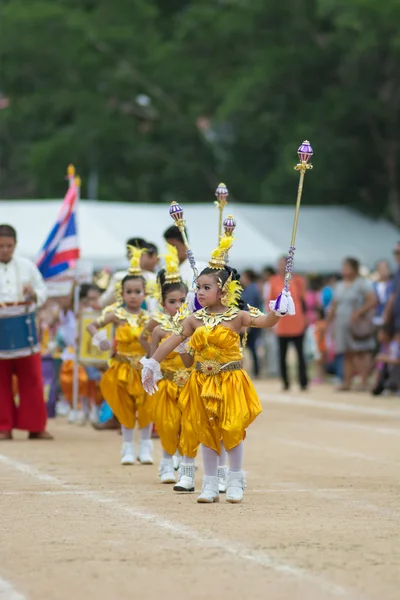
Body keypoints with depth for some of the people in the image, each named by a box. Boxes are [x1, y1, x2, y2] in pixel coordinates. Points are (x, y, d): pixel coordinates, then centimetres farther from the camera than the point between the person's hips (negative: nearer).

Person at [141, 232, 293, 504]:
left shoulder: (236, 317, -8)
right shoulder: (195, 320, 2)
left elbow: (264, 321, -20)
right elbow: (171, 343, 5)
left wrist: (278, 312, -40)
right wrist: (152, 365, 4)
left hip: (230, 380, -3)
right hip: (202, 382, 3)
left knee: (232, 430, -1)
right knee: (206, 432, 6)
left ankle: (235, 481, 15)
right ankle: (211, 484, 15)